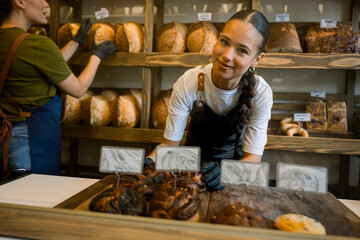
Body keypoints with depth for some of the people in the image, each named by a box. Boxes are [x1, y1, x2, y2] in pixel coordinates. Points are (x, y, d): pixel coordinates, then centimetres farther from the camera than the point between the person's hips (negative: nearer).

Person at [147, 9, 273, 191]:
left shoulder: (261, 93, -22)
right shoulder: (188, 83, -23)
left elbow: (253, 156, -19)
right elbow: (169, 143, -16)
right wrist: (149, 162, -36)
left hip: (235, 159, 0)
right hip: (194, 159, 1)